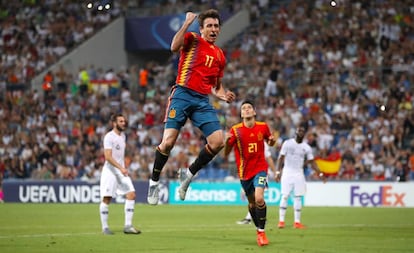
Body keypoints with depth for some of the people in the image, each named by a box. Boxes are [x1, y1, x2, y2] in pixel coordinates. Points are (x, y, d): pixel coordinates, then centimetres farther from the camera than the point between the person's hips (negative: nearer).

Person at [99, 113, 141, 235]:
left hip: (121, 170, 7)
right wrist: (121, 168, -29)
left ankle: (128, 226, -3)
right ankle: (105, 227, 6)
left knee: (131, 194, -5)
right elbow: (108, 157, -21)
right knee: (106, 199, -4)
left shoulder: (123, 135, 13)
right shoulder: (109, 137, -13)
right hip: (110, 171, -7)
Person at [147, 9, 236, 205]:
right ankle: (154, 181, 6)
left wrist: (223, 95, 7)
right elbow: (174, 47, -19)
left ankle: (189, 174, 7)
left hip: (203, 101, 5)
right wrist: (187, 23, -18)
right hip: (183, 95, -5)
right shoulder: (192, 40, 4)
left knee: (218, 141, -12)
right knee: (168, 141, -14)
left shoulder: (220, 56, 20)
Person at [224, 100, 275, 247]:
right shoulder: (235, 130, -8)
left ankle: (261, 231, -9)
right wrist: (227, 141, -28)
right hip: (244, 171, 1)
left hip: (260, 168, -1)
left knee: (259, 198, -22)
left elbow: (269, 142, 17)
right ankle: (258, 229, 35)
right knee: (252, 203, 12)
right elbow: (226, 154, -8)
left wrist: (272, 140, -8)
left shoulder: (263, 127, -3)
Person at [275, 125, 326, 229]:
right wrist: (278, 172, -11)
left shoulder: (306, 147, 5)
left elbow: (312, 162, 9)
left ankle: (297, 222, 4)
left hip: (299, 174, 3)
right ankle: (281, 220, 0)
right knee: (285, 196, -5)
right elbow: (281, 158, -3)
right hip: (287, 173, -3)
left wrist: (320, 174, -1)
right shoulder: (287, 143, -3)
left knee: (298, 197, 0)